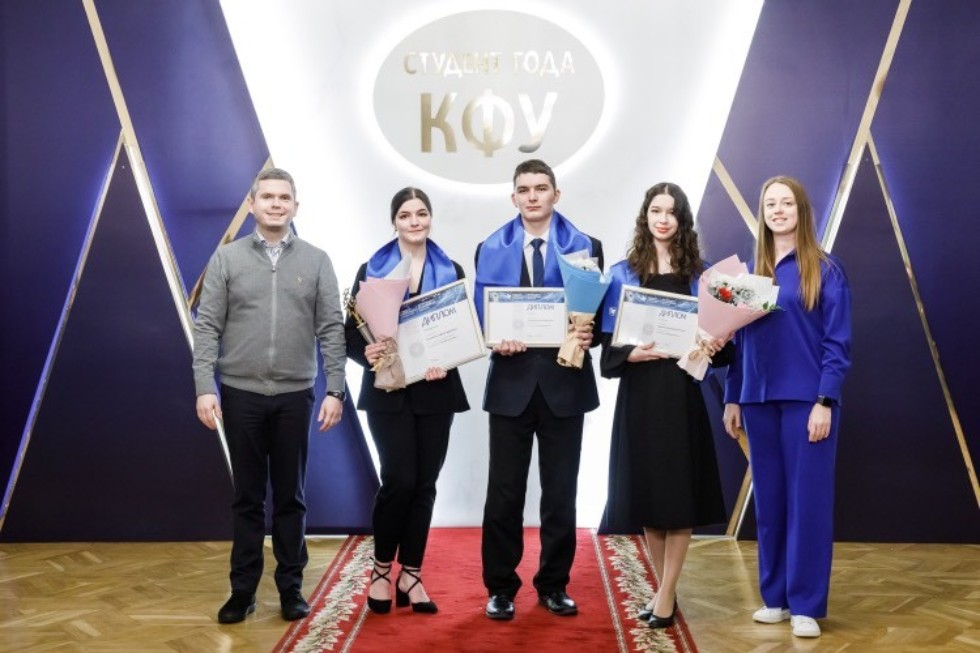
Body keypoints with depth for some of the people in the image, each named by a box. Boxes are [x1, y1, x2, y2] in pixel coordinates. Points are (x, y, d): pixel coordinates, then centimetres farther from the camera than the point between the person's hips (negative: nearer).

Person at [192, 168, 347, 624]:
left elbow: (331, 330, 1)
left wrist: (335, 390, -5)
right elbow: (207, 327, 0)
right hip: (241, 394, 0)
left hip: (295, 395, 0)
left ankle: (291, 586, 18)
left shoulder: (316, 261, 4)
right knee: (248, 496, 8)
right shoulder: (227, 258, 3)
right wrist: (204, 387, -9)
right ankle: (243, 589, 17)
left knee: (290, 496, 8)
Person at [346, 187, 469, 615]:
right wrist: (366, 354, -21)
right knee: (399, 480, -10)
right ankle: (382, 568, 11)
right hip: (389, 392, -2)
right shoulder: (372, 270, 3)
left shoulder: (451, 272, 7)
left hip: (435, 392, 2)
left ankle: (410, 575, 15)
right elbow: (351, 333, 0)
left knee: (425, 484, 5)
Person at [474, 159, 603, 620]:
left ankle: (554, 584, 22)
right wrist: (495, 340, -16)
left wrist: (588, 335, -20)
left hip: (564, 381, 0)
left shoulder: (585, 247, 4)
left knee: (560, 492, 8)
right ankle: (501, 586, 17)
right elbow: (481, 312, 4)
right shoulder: (491, 249, 7)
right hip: (511, 381, 0)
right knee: (504, 492, 5)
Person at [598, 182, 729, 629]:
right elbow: (609, 343, 1)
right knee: (645, 491, 6)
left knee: (679, 492, -1)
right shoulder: (623, 273, 5)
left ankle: (666, 595, 7)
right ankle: (665, 588, 20)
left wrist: (715, 345, -13)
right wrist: (631, 353, -18)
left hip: (682, 392, 0)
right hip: (639, 394, 1)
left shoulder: (699, 274, 7)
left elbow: (716, 330, 9)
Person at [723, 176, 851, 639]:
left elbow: (837, 342, -6)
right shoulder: (749, 270, 10)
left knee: (807, 500, 0)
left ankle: (806, 605, 7)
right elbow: (739, 339, 10)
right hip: (759, 400, 4)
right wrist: (732, 399, 7)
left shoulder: (825, 270, -2)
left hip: (807, 399, -4)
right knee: (769, 500, 9)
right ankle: (774, 596, 19)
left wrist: (824, 401, -13)